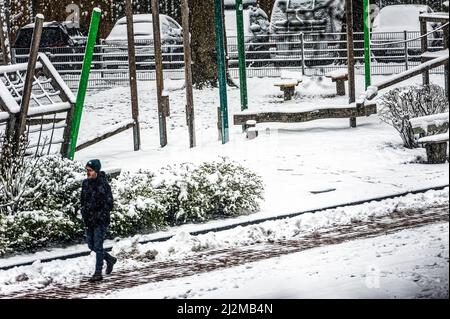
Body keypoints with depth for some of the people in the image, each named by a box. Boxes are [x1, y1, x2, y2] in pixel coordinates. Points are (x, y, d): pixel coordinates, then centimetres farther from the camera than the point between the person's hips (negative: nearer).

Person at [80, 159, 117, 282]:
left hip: (100, 221, -7)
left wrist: (100, 216, -16)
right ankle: (110, 259, 34)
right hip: (89, 220, 7)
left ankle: (98, 273, -1)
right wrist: (84, 213, 6)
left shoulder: (103, 184, -13)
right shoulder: (86, 183, 7)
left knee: (98, 246, -7)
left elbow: (109, 203, -12)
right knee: (91, 245, 12)